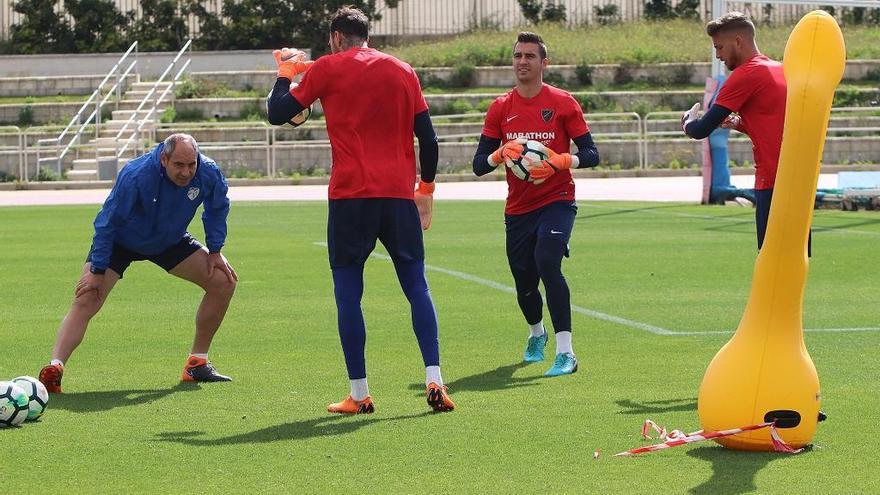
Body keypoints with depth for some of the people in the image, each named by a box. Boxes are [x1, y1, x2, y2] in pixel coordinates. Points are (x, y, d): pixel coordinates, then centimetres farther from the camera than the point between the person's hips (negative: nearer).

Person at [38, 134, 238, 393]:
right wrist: (97, 271, -27)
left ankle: (197, 363, 7)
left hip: (171, 242, 5)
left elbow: (217, 209, 1)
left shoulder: (209, 174, -23)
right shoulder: (135, 175, -37)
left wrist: (215, 251, -3)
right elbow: (107, 223, -29)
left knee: (223, 282, -4)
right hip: (120, 242, -5)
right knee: (86, 300, -22)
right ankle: (55, 368, -31)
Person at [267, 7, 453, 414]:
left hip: (350, 196, -3)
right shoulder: (403, 71, 13)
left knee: (348, 292, 4)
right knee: (416, 286, 8)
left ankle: (359, 395, 1)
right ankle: (434, 381, -5)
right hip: (399, 194, 3)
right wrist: (426, 189, 23)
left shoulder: (327, 68, 3)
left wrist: (286, 73, 24)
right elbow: (428, 137, 12)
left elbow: (278, 114, 7)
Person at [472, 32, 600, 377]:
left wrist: (560, 160, -24)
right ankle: (536, 333, 46)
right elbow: (479, 165, 3)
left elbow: (591, 154, -5)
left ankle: (565, 352, -25)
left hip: (557, 201, -4)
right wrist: (501, 154, -19)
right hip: (518, 209, 4)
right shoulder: (500, 109, 5)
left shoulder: (563, 103, -3)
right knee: (524, 284, 11)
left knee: (547, 263, -26)